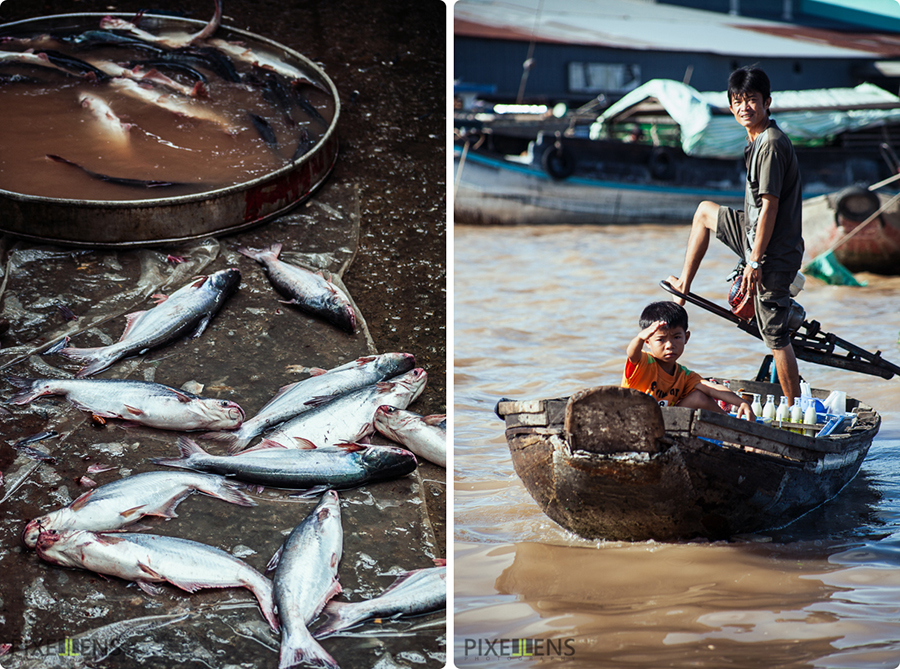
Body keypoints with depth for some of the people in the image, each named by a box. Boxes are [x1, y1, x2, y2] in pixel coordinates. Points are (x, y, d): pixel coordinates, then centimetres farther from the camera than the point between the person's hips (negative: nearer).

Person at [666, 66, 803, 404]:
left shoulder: (771, 145, -22)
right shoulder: (757, 140, 10)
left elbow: (770, 205, -24)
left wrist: (755, 261, -23)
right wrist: (753, 255, 25)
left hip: (773, 251, -10)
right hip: (759, 236, 10)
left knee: (775, 337, -4)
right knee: (705, 211, 26)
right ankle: (683, 286, 32)